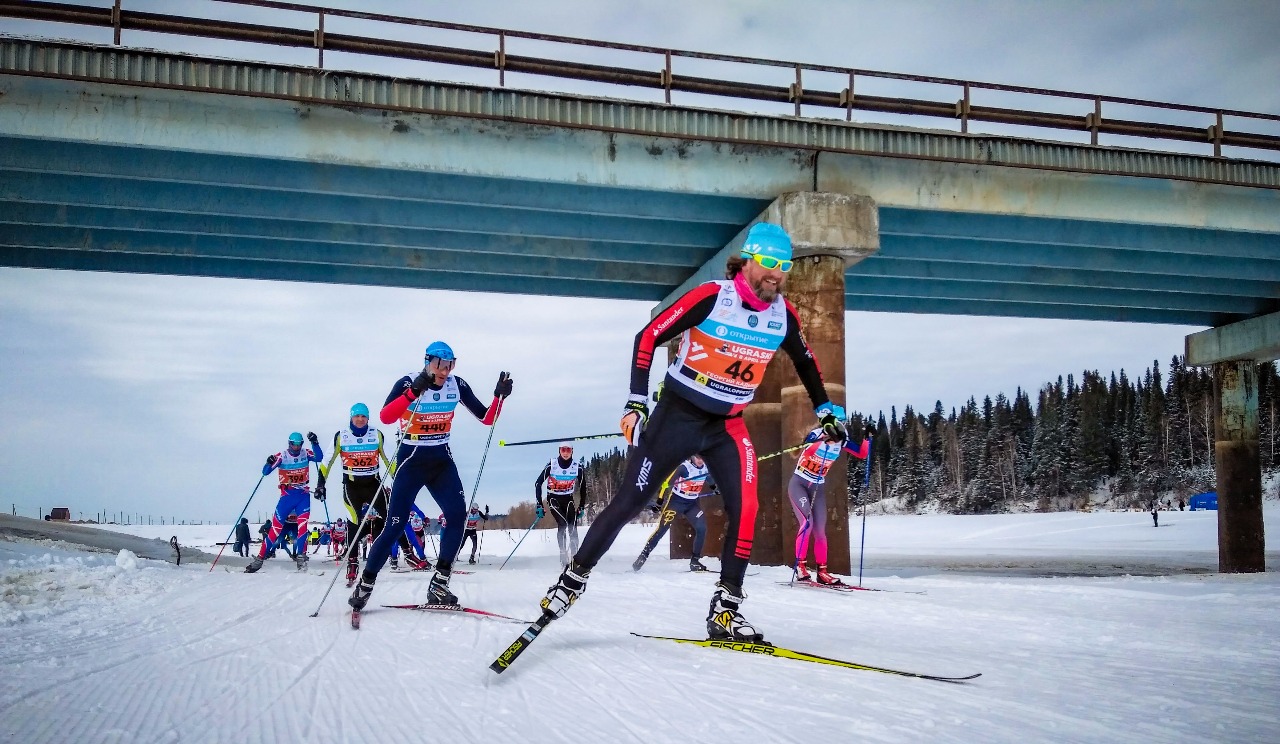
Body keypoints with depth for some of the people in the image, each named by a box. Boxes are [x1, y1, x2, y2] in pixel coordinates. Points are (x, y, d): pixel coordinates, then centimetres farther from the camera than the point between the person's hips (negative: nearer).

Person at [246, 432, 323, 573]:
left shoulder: (306, 453, -1)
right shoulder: (282, 456, -5)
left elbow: (319, 458, -19)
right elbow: (265, 472, -10)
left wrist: (314, 443, -32)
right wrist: (269, 463, -32)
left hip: (304, 494, 1)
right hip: (287, 495, -1)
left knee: (302, 524, -15)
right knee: (276, 526, -3)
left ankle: (301, 557, -13)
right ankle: (260, 558, 3)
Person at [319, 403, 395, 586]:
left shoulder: (377, 435, 1)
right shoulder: (340, 436, -2)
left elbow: (387, 460, 10)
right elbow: (328, 461, 6)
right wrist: (321, 483, 1)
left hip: (373, 483, 1)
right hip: (351, 484, -1)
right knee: (355, 522, -11)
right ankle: (352, 562, -3)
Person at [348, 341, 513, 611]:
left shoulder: (457, 385, -2)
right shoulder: (407, 383, -13)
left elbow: (486, 418, 0)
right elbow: (385, 417, -30)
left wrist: (499, 396, -17)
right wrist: (413, 392, -41)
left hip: (442, 462, 4)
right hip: (411, 461, -3)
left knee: (458, 515, -15)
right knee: (396, 525, -7)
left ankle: (439, 585, -7)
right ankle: (365, 584, 10)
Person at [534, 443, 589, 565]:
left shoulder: (577, 468, -10)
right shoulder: (551, 466, -17)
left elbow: (583, 488, 4)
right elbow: (538, 483, -12)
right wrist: (539, 505, -16)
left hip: (568, 499, 2)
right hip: (553, 499, -2)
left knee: (573, 527, -13)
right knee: (562, 523, -23)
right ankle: (563, 555, -18)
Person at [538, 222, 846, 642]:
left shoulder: (784, 315, -2)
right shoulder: (711, 297, -18)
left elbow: (805, 362, 19)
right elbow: (648, 337, -15)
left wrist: (826, 410, 17)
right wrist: (637, 401, -20)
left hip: (728, 425, 4)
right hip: (678, 414, -4)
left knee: (744, 508, -12)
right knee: (630, 501, -1)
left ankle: (725, 610, -2)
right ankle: (575, 577, 16)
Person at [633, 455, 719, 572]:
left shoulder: (706, 468, -6)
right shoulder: (683, 466, -23)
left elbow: (712, 482, 17)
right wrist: (660, 502, -27)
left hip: (692, 502, 5)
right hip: (675, 500, -5)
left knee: (702, 528, -11)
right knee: (662, 529, -10)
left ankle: (695, 561, 2)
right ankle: (643, 555, 0)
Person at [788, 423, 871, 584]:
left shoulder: (841, 441, -6)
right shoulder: (817, 434, -21)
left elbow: (862, 454, 1)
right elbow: (808, 445, -43)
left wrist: (867, 437, -15)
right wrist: (826, 434, -59)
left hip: (818, 488, 5)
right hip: (799, 483, -5)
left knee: (820, 531, 4)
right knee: (807, 522, -22)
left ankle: (822, 572, 13)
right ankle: (800, 566, -13)